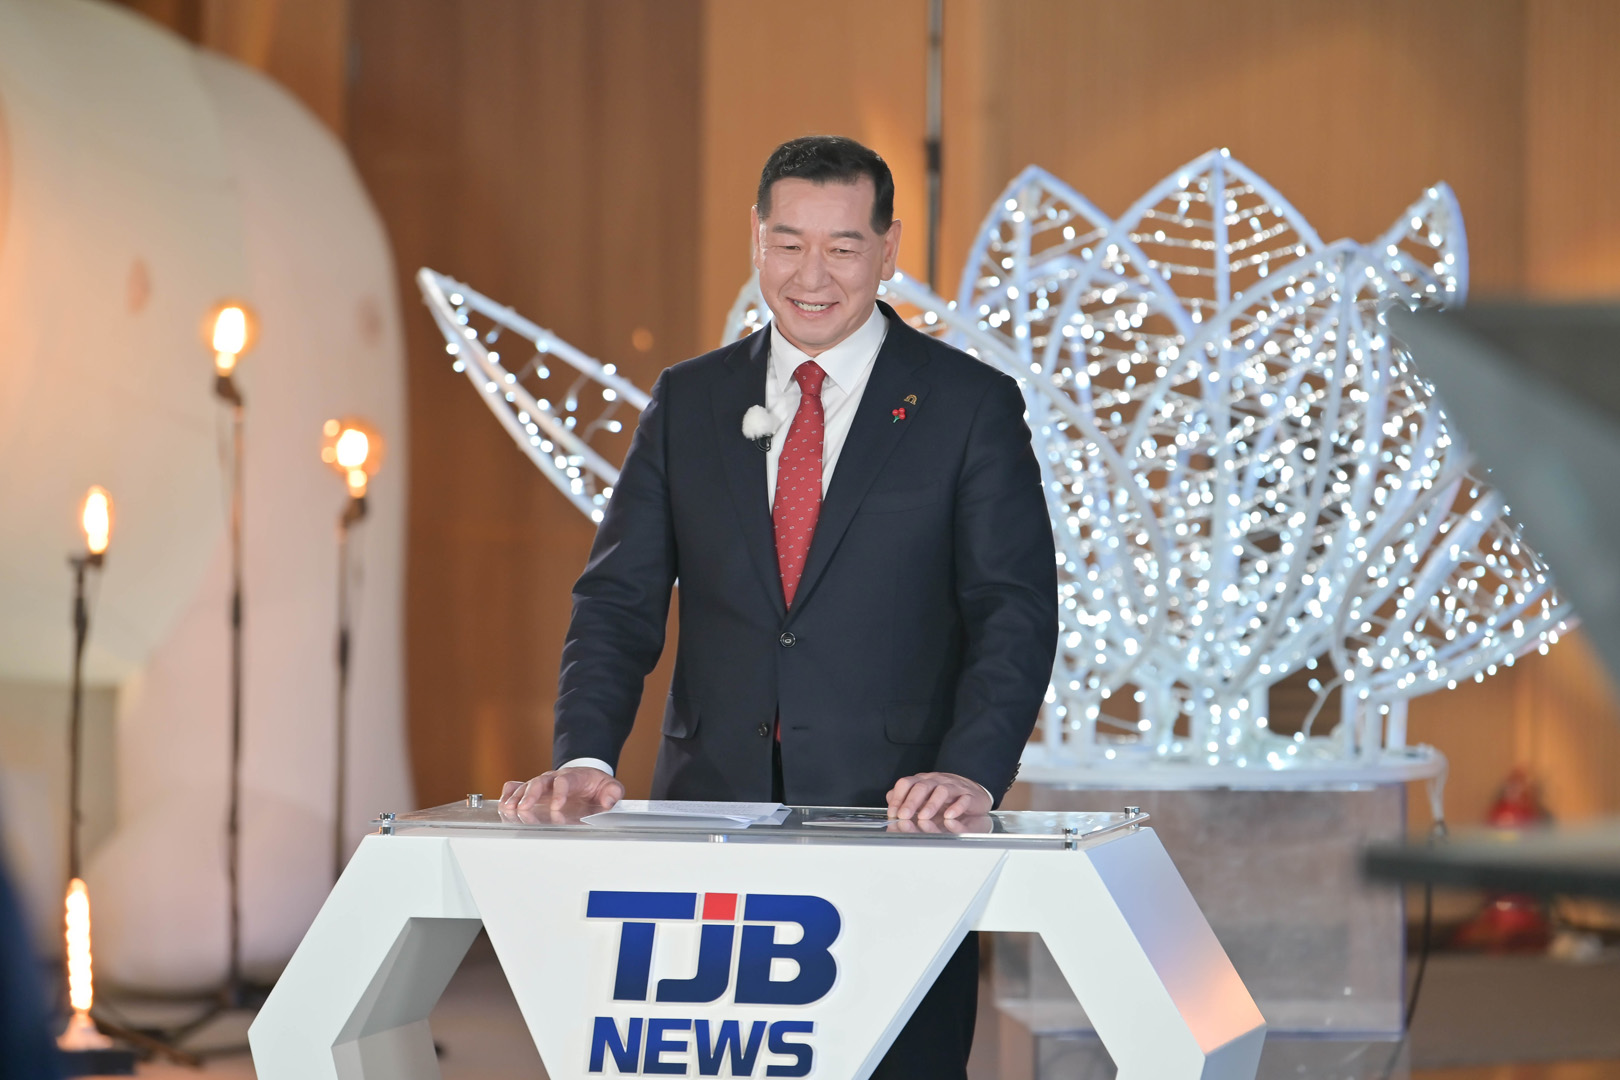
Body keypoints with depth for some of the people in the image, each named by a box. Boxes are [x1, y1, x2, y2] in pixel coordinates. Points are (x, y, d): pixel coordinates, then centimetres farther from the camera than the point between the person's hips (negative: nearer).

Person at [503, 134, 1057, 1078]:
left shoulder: (971, 406, 2)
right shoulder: (688, 402, 11)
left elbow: (1015, 610, -5)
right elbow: (620, 599, 7)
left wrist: (972, 771, -21)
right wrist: (585, 758, -10)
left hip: (893, 821, -3)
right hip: (712, 814, 3)